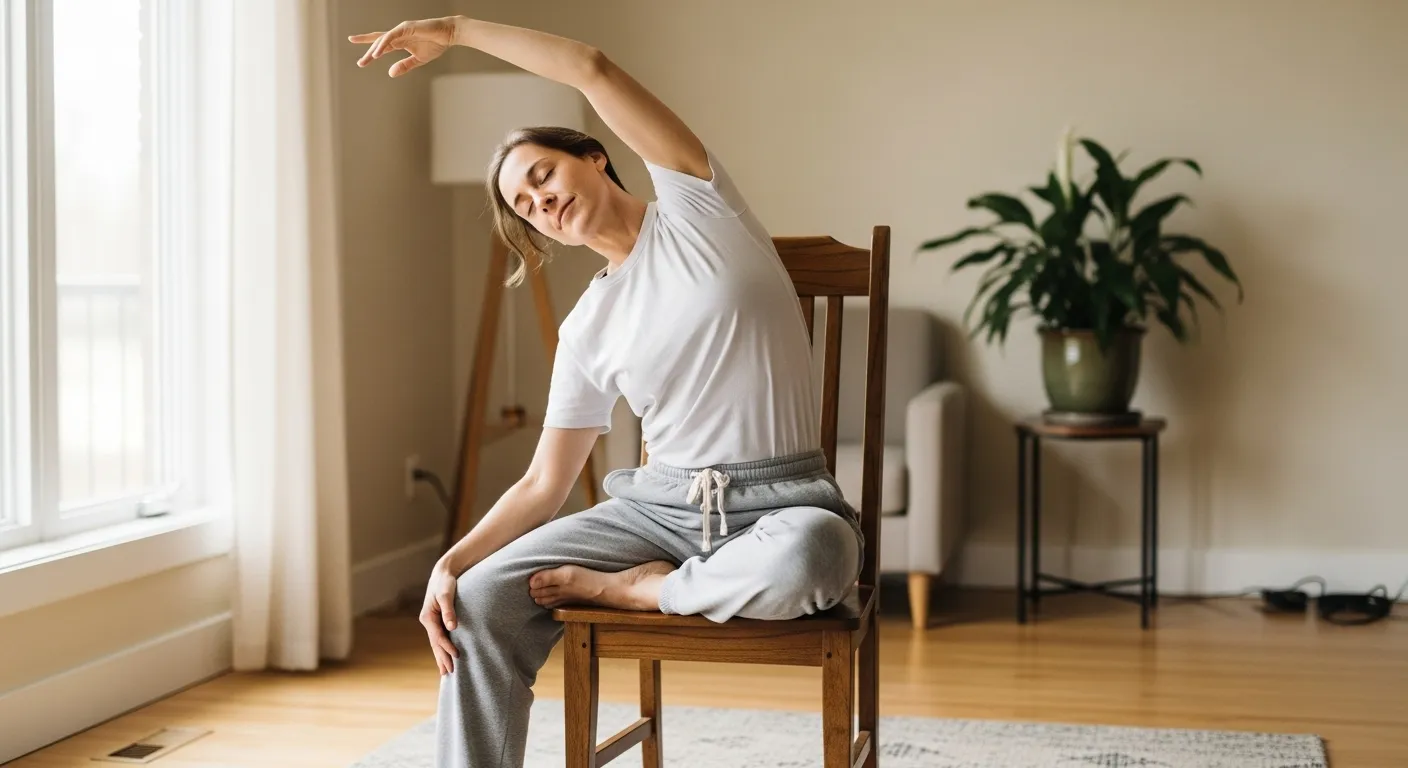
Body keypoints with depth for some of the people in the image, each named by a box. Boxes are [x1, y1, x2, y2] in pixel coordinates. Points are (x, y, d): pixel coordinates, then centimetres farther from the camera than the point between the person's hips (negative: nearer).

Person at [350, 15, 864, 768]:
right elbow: (542, 485, 10)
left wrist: (455, 28, -2)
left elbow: (594, 69, -10)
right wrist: (452, 559, -7)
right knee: (480, 599, -19)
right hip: (657, 504, 4)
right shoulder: (586, 330, 10)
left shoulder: (694, 203, 1)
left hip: (778, 502, -3)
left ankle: (638, 590, -14)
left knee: (810, 555, -41)